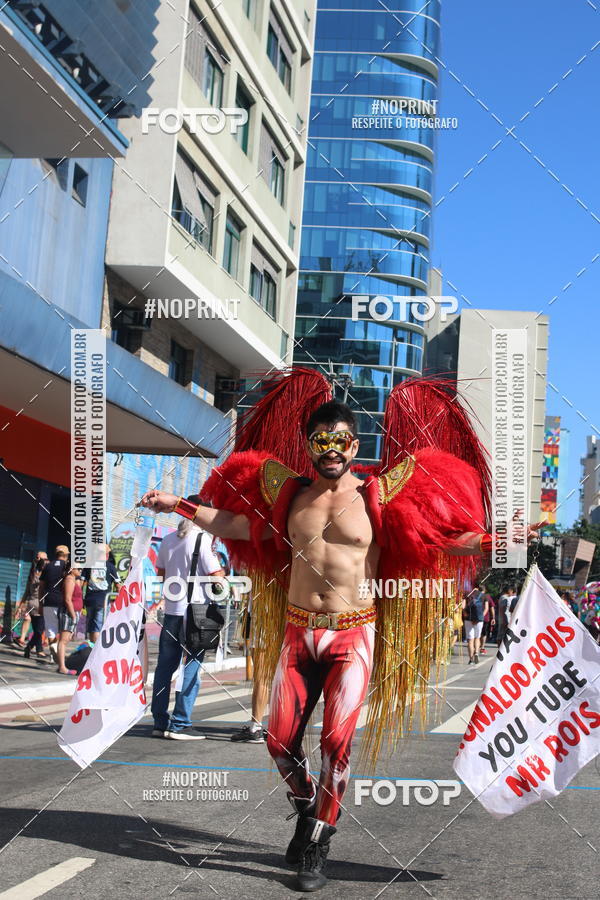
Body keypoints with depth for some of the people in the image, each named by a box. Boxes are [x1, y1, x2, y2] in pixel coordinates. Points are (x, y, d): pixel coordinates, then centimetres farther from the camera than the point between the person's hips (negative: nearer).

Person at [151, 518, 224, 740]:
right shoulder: (203, 539, -11)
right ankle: (180, 724, 0)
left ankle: (160, 722, 15)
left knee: (165, 666, 10)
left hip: (171, 609, 6)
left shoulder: (168, 540, 7)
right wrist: (218, 561, 7)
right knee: (191, 668, 0)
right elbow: (216, 576, -12)